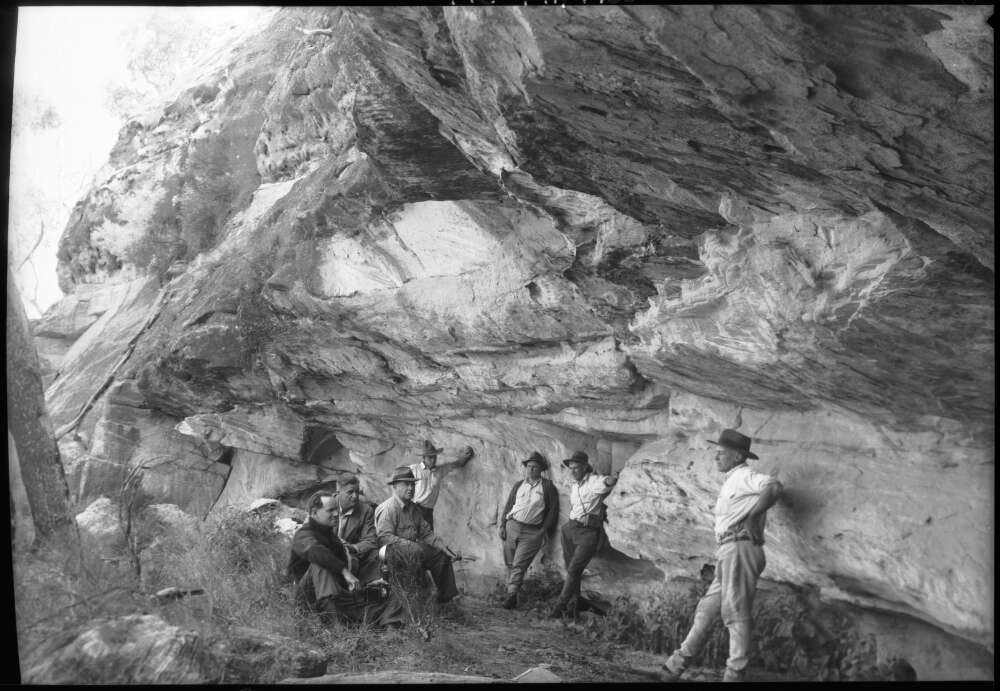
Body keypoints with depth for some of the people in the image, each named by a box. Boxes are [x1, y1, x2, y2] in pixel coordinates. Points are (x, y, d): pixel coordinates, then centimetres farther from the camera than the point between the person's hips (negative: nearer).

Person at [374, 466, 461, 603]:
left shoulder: (413, 508, 14)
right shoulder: (387, 508, -14)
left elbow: (426, 533, 13)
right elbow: (385, 537, -23)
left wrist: (446, 549, 1)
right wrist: (411, 545, -31)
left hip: (412, 550, 9)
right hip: (391, 552, -9)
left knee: (442, 555, 2)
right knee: (417, 551, -35)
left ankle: (445, 598, 9)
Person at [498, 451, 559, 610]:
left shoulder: (548, 486, 3)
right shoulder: (518, 485, 13)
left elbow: (553, 510, 0)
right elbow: (508, 506, 14)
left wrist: (544, 530, -6)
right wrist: (502, 526, 6)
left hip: (532, 532, -4)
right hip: (512, 526, 4)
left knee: (519, 565, -10)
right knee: (510, 563, 7)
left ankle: (511, 596, -7)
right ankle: (510, 591, 20)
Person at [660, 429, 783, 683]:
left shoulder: (743, 476, -8)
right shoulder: (733, 481, 23)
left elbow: (774, 487, -27)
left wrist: (751, 516, -24)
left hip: (739, 550, -10)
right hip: (729, 553, 10)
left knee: (735, 613, -5)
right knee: (707, 609, 11)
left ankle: (735, 673, 1)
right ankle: (679, 661, 17)